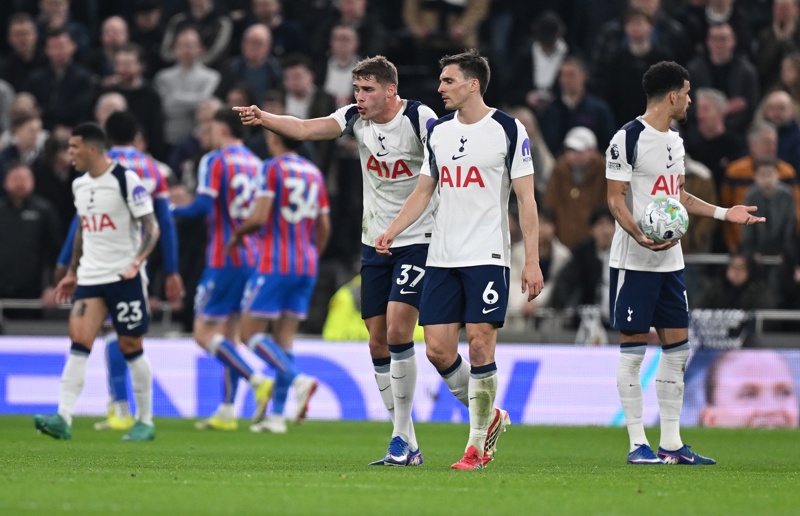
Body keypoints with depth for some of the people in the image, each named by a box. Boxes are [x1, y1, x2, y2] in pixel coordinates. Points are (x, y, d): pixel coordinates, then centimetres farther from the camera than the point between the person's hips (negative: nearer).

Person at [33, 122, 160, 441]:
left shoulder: (126, 180, -11)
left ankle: (146, 421, 14)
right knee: (79, 342, -9)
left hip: (125, 277, -6)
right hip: (90, 278, 6)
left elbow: (151, 227, -11)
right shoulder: (79, 185, 11)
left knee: (131, 348, 1)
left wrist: (137, 261, -25)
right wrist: (72, 273, 22)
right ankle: (63, 419, -17)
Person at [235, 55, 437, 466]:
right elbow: (304, 129, -10)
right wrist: (262, 118, -25)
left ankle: (401, 440, -9)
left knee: (397, 330, -17)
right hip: (375, 243, 6)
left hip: (418, 240, -6)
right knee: (378, 341, 4)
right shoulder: (356, 118, 1)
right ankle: (408, 446, 11)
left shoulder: (419, 119, -13)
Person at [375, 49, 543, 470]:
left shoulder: (508, 131, -4)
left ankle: (477, 444, 2)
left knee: (480, 345, -9)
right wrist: (393, 230, 2)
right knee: (438, 349, 0)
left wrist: (532, 261, -10)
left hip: (487, 257, -5)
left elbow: (526, 199, -4)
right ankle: (489, 418, 21)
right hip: (442, 258, 6)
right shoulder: (438, 131, 12)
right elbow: (423, 191, 18)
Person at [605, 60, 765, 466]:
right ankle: (637, 443, 1)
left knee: (677, 348, 6)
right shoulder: (627, 139, -10)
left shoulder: (674, 141, 15)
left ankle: (671, 443, 11)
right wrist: (641, 236, -28)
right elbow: (615, 199, -12)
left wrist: (724, 213, 16)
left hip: (670, 261, 8)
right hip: (634, 261, -8)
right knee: (633, 347, -3)